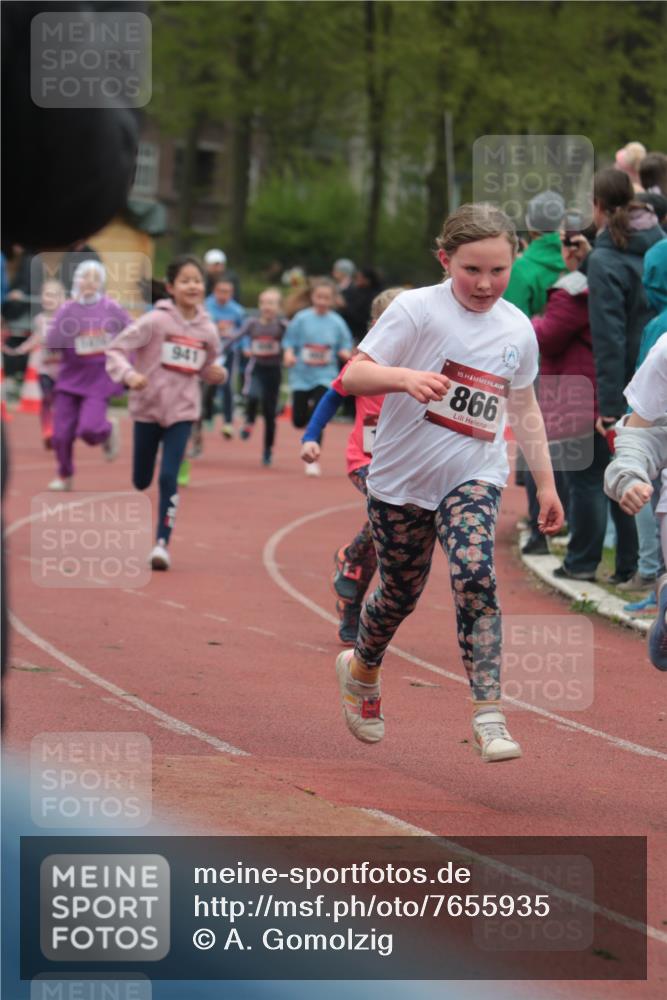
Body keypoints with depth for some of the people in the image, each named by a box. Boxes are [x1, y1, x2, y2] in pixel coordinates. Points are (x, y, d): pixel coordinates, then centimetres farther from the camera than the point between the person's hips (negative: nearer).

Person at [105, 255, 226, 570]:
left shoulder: (206, 329, -1)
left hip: (182, 411, 1)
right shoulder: (156, 320, -12)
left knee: (169, 477, -13)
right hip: (147, 407, -1)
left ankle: (162, 542, -6)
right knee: (141, 481, 10)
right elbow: (115, 350, -13)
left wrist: (217, 374, -7)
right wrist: (129, 375, -31)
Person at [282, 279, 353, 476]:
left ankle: (313, 460, -4)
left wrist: (346, 353, -18)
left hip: (325, 376, -1)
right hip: (302, 376, 1)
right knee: (299, 420, 4)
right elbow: (289, 341, 1)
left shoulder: (337, 323, -2)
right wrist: (289, 354, -19)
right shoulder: (302, 319, -2)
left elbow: (345, 346, 4)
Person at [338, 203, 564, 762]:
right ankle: (362, 668, 45)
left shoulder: (517, 329, 3)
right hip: (402, 478, -1)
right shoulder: (417, 310, -11)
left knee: (474, 575, -22)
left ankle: (489, 716, -24)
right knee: (401, 591, 12)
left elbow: (524, 407, 17)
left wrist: (546, 481, 17)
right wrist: (403, 377, -36)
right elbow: (353, 376, -16)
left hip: (474, 477, 1)